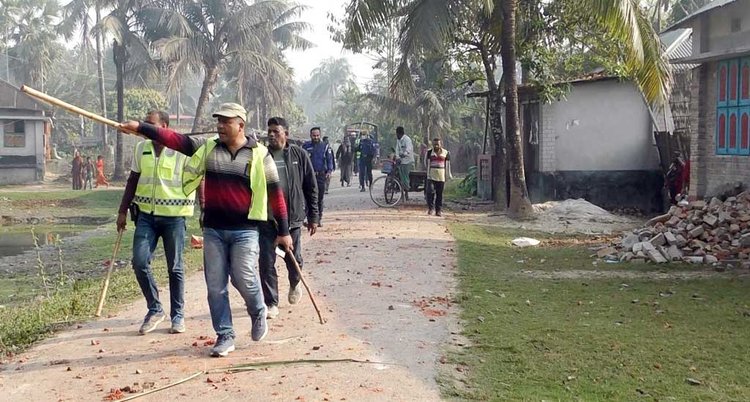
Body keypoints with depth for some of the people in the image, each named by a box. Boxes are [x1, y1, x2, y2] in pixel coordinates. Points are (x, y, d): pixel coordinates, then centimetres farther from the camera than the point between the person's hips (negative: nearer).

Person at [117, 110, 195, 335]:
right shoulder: (141, 148, 8)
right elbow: (133, 180, 16)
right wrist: (123, 211, 14)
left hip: (173, 216, -4)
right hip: (146, 214, 4)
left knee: (174, 267, 5)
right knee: (139, 262, -5)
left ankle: (178, 316, 19)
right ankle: (155, 310, 14)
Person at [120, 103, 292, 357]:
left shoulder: (259, 154, -2)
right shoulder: (206, 148, 7)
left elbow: (274, 192, -1)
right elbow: (174, 139, -2)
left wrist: (283, 231, 0)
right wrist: (141, 128, -13)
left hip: (244, 229, -3)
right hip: (213, 229, 4)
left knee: (243, 279, -7)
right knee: (215, 285, 4)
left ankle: (258, 314, 25)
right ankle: (225, 336, 16)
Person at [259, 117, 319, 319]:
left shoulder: (298, 155, 0)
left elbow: (311, 187, 4)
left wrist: (313, 217, 3)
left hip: (293, 217, 0)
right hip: (266, 219, 0)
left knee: (294, 259, 11)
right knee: (266, 262, -1)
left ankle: (294, 284, 44)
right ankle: (271, 304, 11)